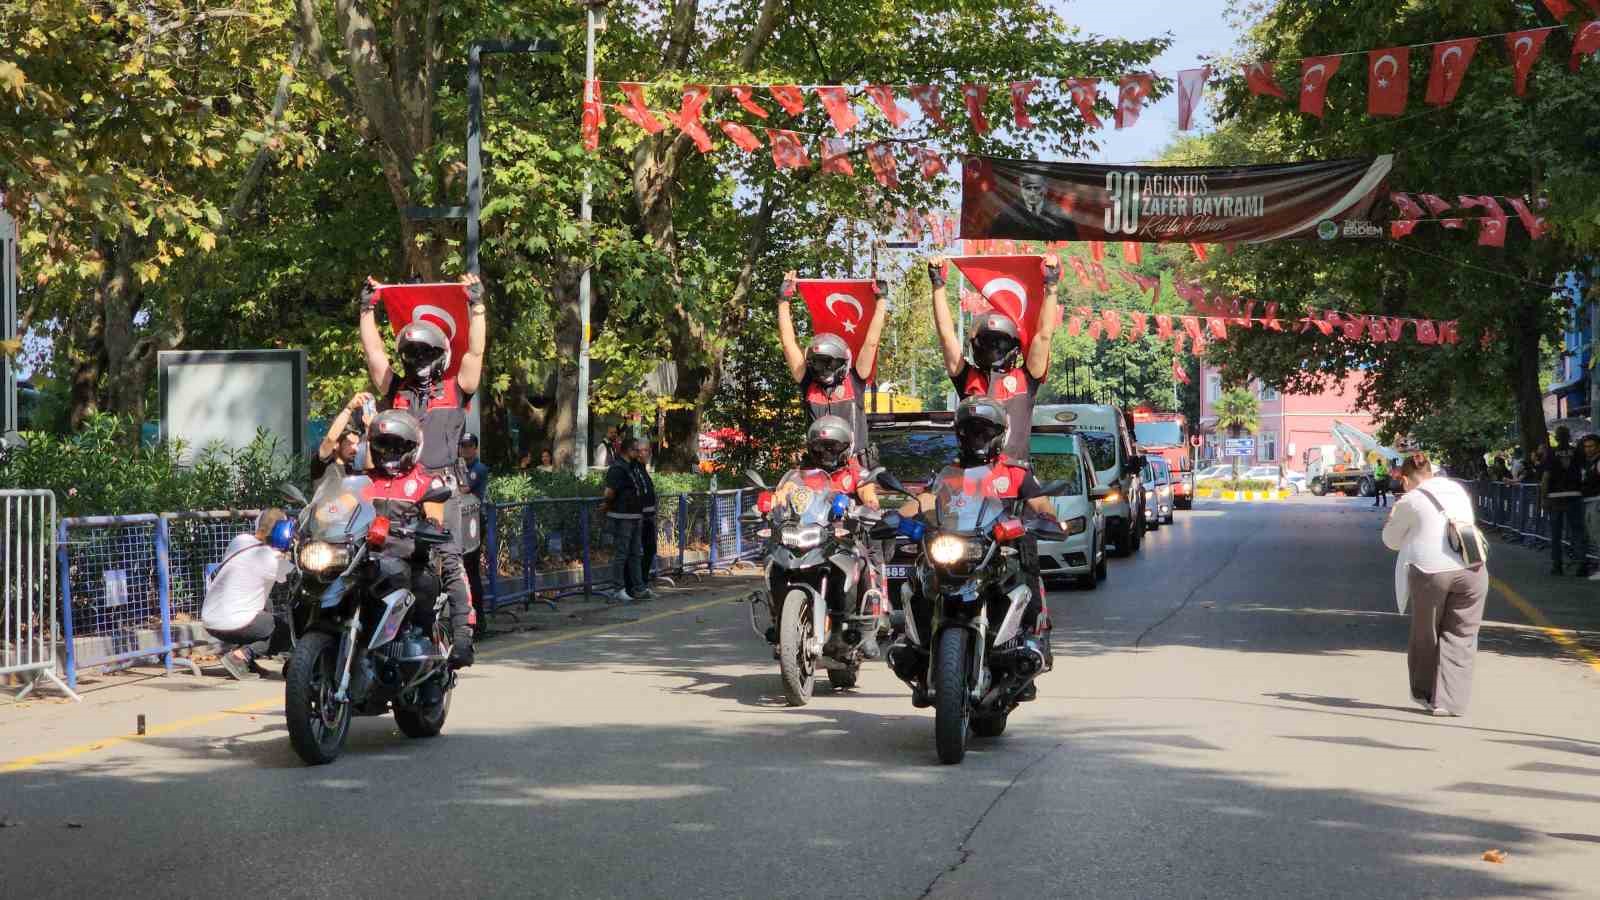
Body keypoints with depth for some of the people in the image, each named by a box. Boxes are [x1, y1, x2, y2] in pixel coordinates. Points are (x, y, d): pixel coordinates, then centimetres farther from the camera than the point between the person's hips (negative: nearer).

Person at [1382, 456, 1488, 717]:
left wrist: (1393, 516, 30)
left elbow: (1391, 541, 11)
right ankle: (1449, 701, -1)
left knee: (1426, 635, 16)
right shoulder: (1458, 490, 14)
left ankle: (1423, 692, 30)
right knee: (1459, 637, 6)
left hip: (1431, 571, -3)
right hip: (1471, 569, 3)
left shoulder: (1409, 502, 0)